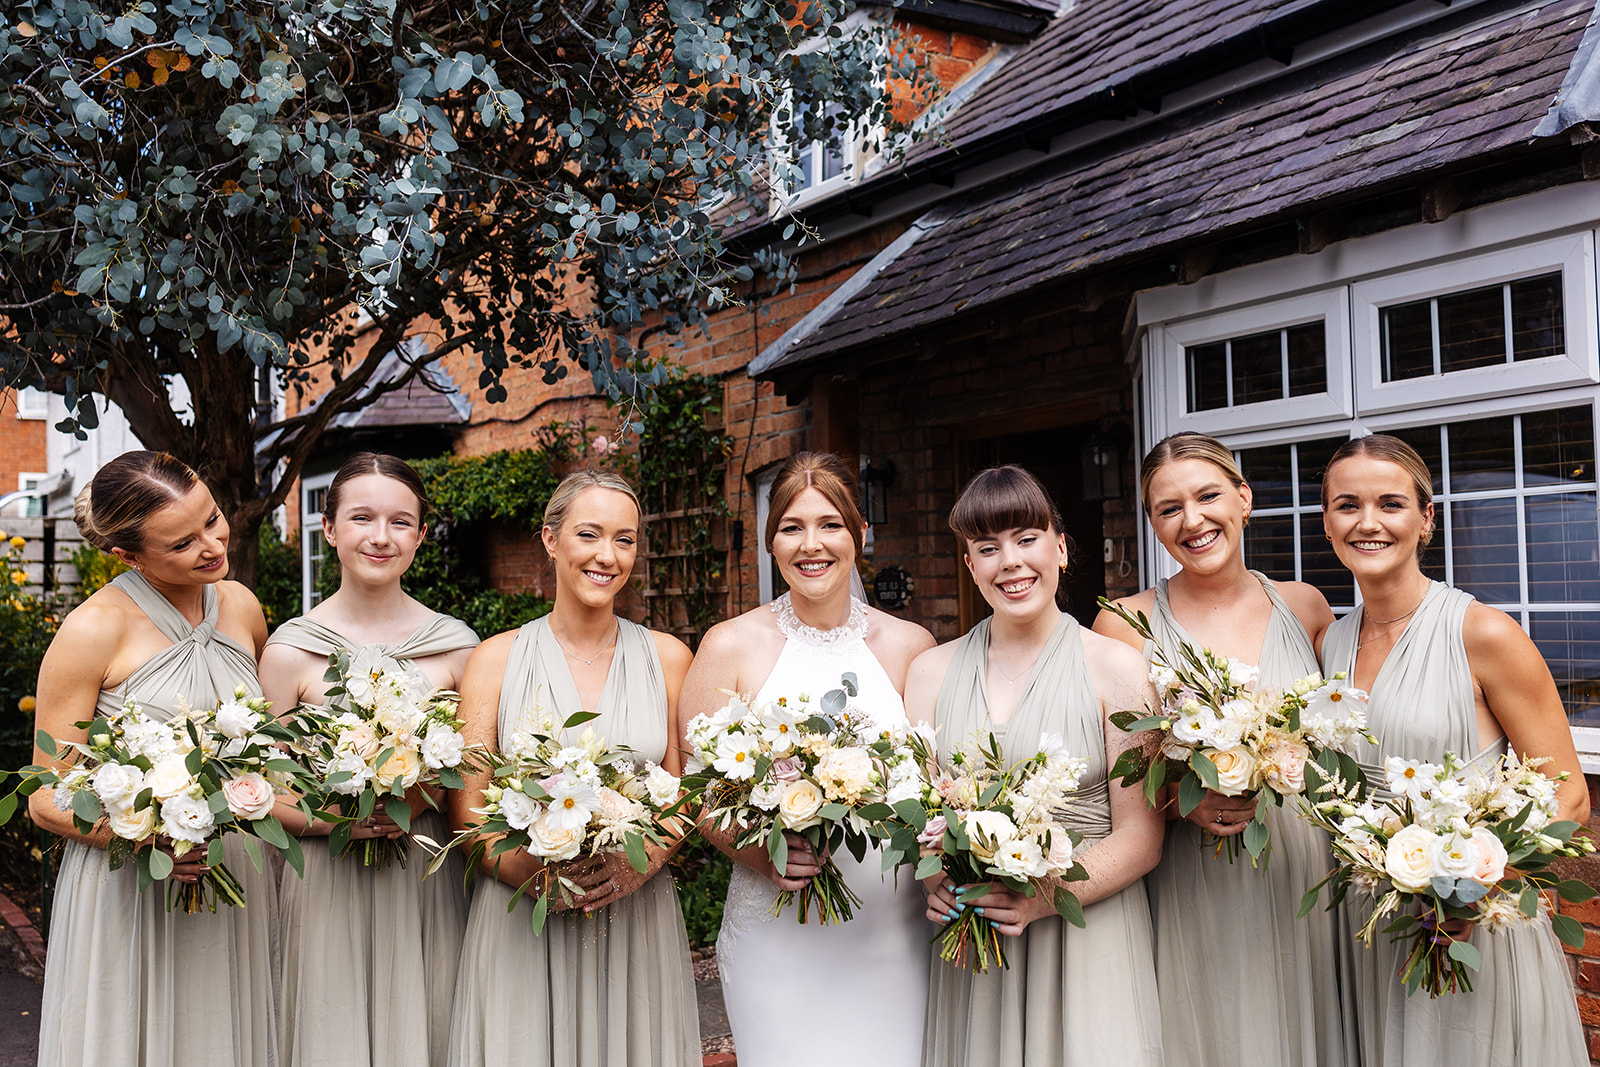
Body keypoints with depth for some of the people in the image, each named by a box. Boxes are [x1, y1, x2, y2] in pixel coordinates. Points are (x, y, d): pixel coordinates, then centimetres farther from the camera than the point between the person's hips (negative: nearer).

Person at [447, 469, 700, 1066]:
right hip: (520, 921, -1)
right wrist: (527, 871, -18)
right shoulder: (496, 660, 0)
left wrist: (640, 863, -13)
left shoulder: (667, 658, 4)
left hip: (638, 920, 1)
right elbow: (466, 808, -1)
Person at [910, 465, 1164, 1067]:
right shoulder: (932, 671, 5)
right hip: (968, 945, 2)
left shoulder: (1115, 667, -4)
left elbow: (1141, 836, -5)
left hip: (1087, 939, -2)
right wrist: (934, 878, -13)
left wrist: (1042, 898, -19)